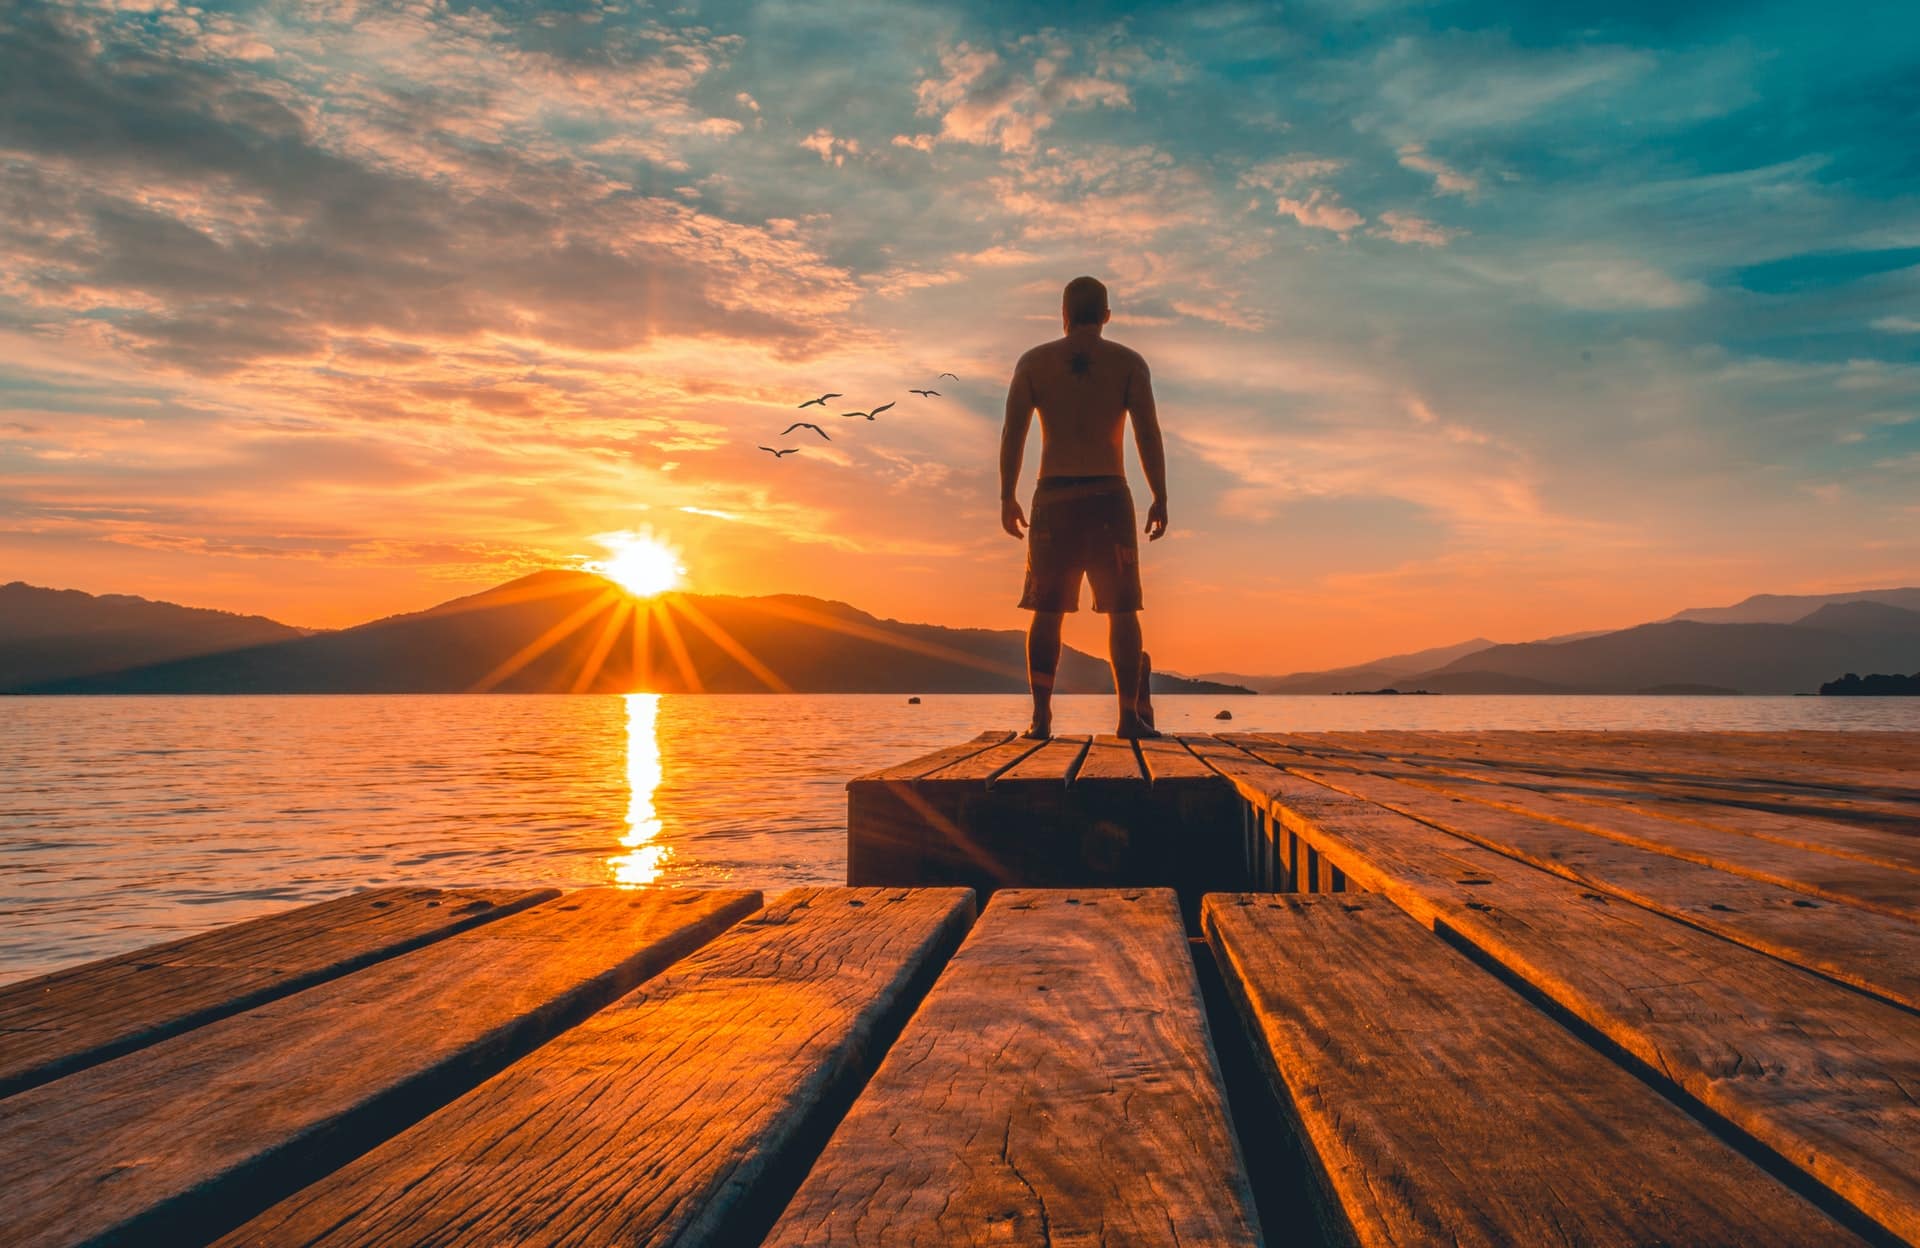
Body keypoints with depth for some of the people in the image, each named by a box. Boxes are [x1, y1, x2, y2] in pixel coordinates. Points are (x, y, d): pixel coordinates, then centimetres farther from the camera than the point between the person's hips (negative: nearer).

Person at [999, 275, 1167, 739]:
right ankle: (1130, 713, -3)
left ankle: (1041, 716, 0)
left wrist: (1007, 497, 4)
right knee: (1121, 610, 3)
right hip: (1109, 494, -1)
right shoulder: (1129, 363, 4)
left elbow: (1012, 432, 1)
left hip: (1053, 496, 1)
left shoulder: (1033, 361, 7)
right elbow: (1149, 434, -3)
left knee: (1047, 610, 5)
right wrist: (1160, 498, 0)